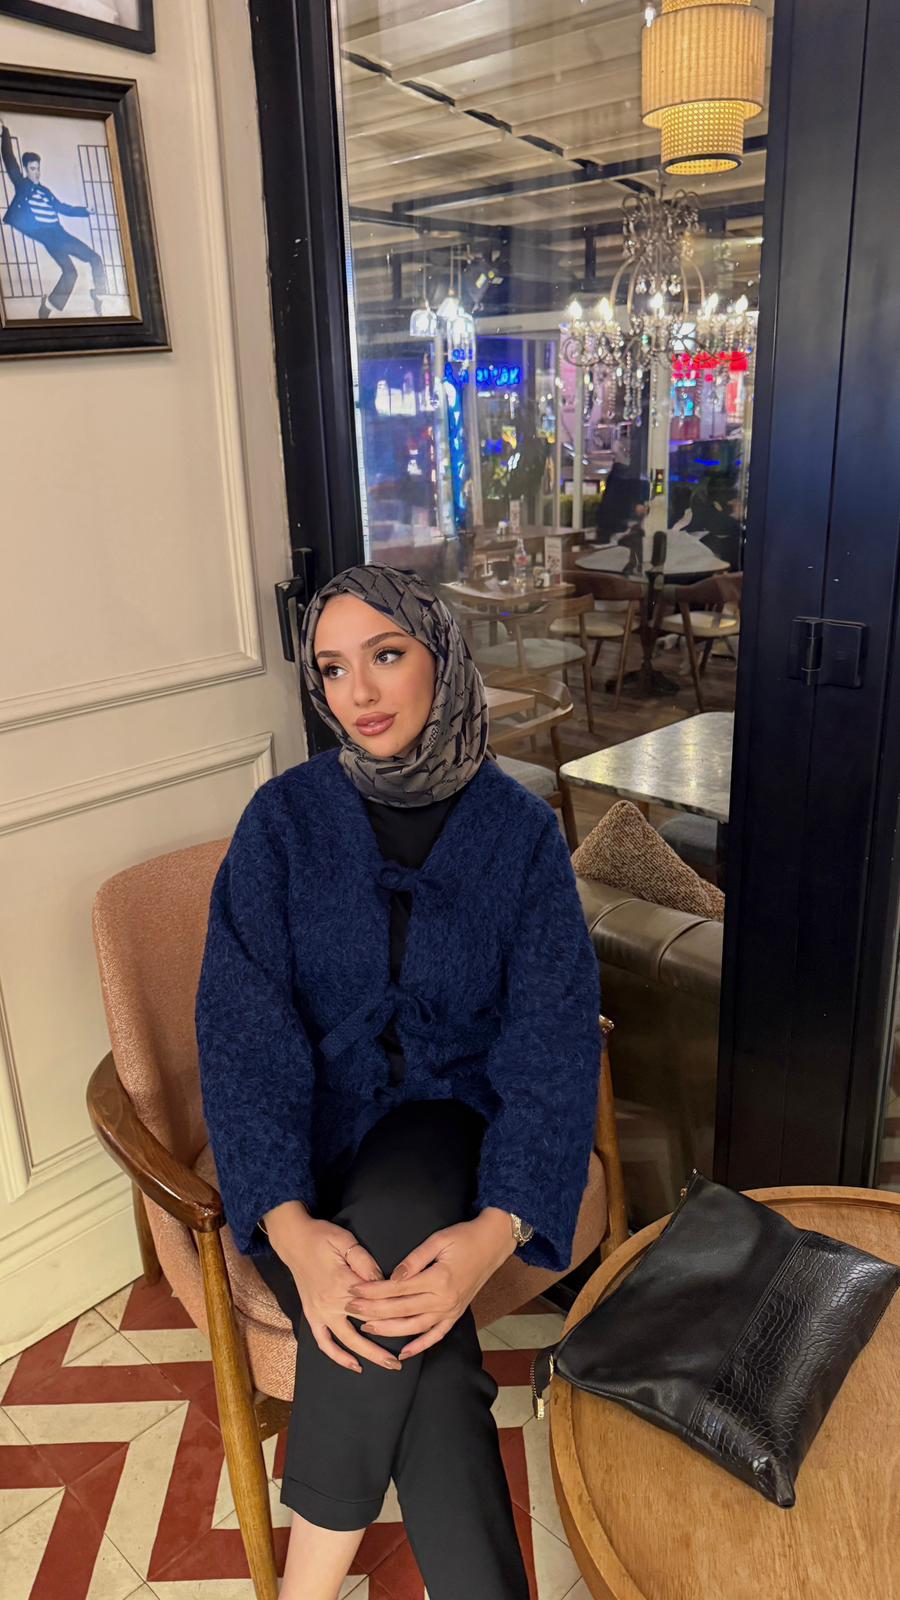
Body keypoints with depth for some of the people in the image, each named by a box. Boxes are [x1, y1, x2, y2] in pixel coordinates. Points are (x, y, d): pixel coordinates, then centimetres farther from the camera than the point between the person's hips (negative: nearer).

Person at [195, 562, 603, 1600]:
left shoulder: (520, 830, -5)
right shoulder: (285, 818, -6)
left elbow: (554, 1040, -12)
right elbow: (243, 1028, -14)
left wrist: (496, 1230, -28)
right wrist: (292, 1228, -29)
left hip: (447, 1122, 0)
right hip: (315, 1137, 0)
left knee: (390, 1222, -33)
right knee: (424, 1368, -26)